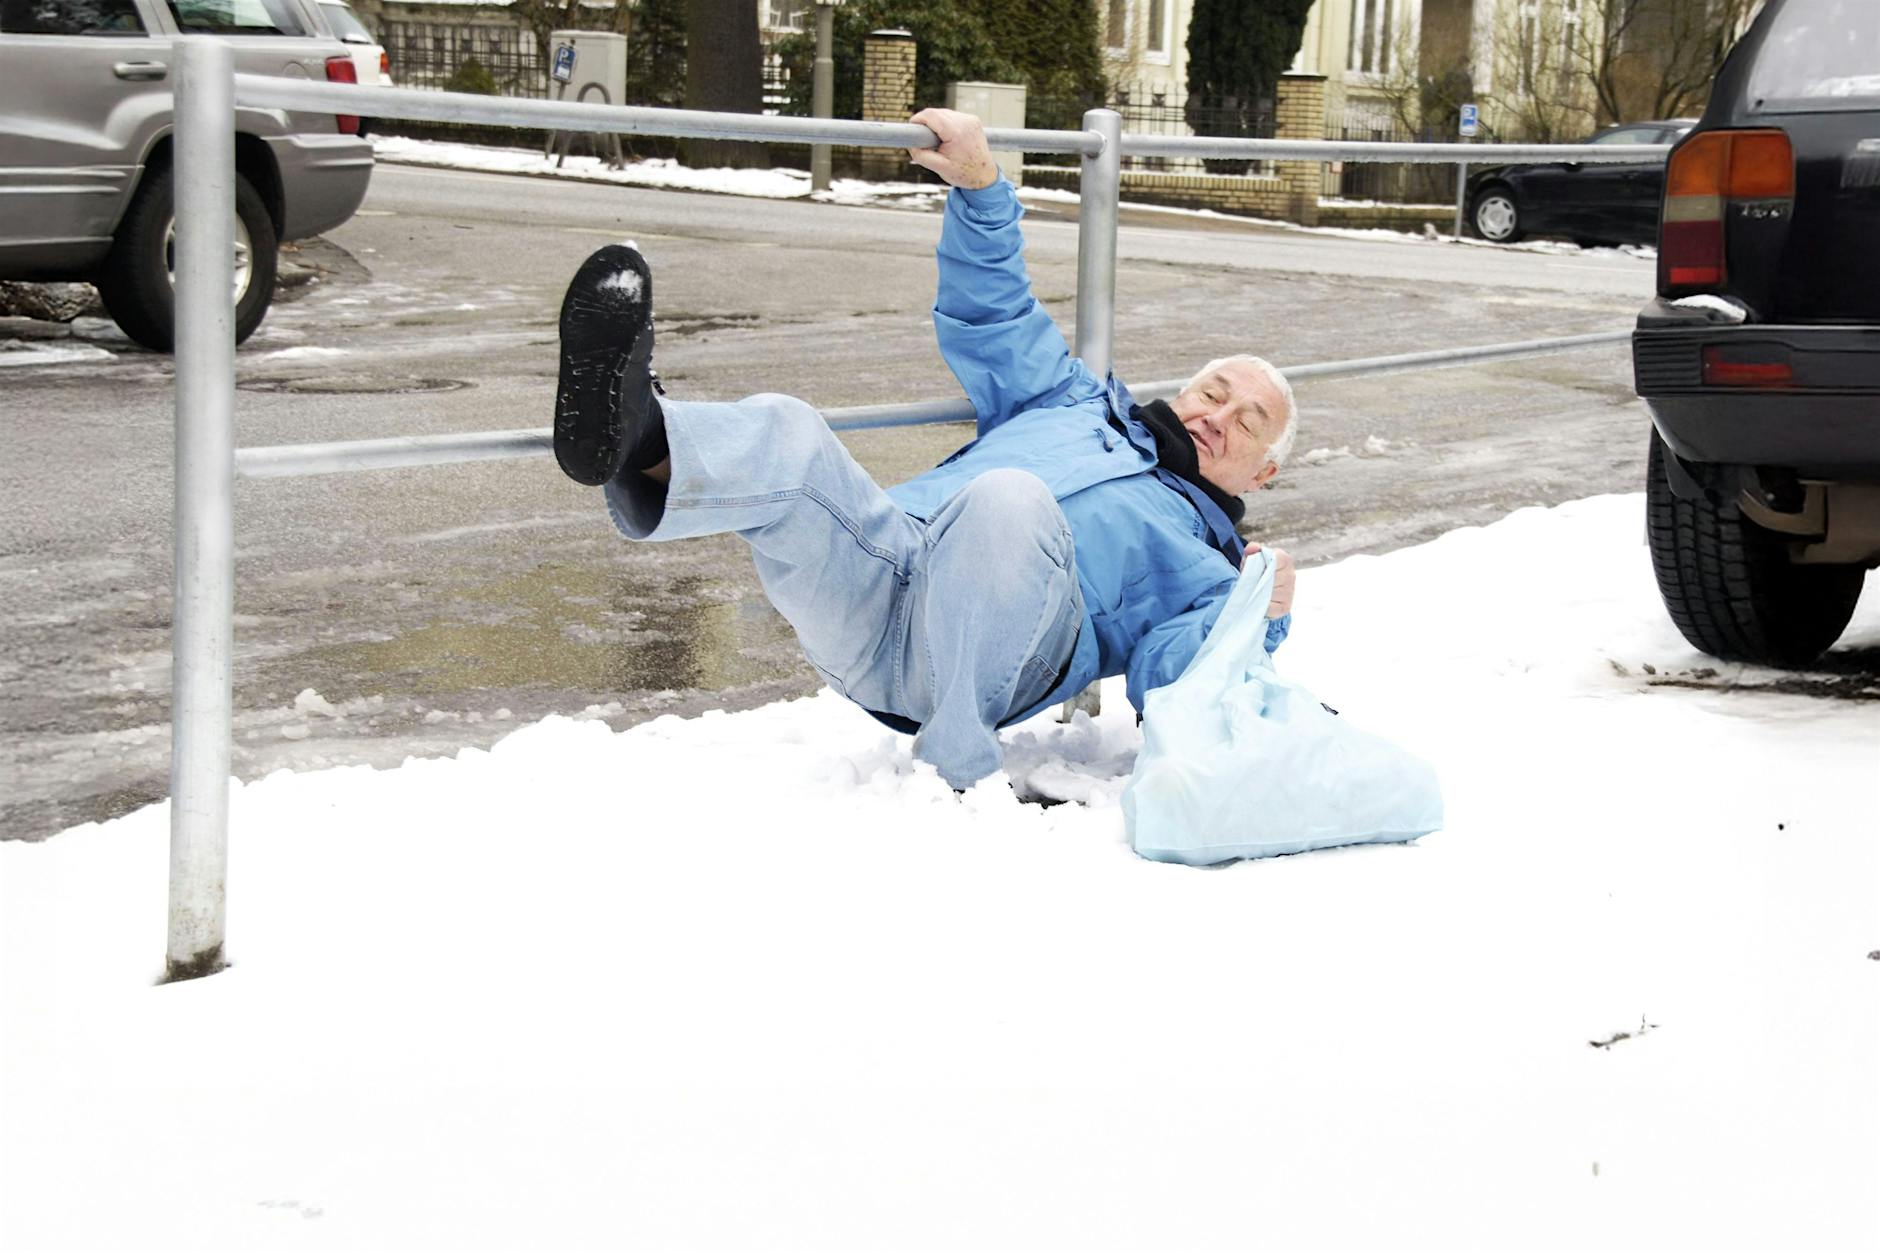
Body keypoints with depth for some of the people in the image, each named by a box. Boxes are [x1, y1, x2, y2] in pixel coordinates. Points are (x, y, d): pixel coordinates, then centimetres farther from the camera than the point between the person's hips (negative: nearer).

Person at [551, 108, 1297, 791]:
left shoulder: (1199, 562, 30)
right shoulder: (1079, 406, 43)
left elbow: (1175, 682, 12)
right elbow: (993, 315, 40)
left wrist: (1259, 620, -6)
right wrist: (979, 186, 26)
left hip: (981, 644, -4)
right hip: (874, 569, 4)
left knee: (1010, 501, -38)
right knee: (782, 436, -27)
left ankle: (953, 767, -39)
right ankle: (639, 446, -61)